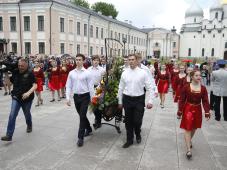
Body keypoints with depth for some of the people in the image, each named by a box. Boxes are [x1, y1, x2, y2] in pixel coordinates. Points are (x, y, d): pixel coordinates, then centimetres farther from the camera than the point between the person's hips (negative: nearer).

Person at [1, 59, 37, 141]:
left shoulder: (30, 74, -11)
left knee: (27, 114, 19)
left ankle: (29, 126, 49)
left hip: (27, 99, -2)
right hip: (16, 98, 2)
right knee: (12, 116, -8)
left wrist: (29, 92, -32)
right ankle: (9, 135, -6)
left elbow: (35, 85, -20)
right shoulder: (15, 73, 2)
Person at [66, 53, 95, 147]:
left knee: (82, 116, -6)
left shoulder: (87, 73, -7)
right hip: (76, 96, 4)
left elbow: (91, 87, -5)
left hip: (85, 96, -4)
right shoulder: (71, 73, 4)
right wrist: (68, 98, -2)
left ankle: (80, 137, 3)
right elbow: (68, 86, 5)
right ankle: (89, 129, 40)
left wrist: (92, 99, -4)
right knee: (82, 115, 17)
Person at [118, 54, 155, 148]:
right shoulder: (124, 73, 3)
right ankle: (129, 140, 28)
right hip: (127, 99, 2)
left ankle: (138, 135, 32)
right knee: (128, 121, 10)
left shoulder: (143, 73, -4)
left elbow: (149, 88, -3)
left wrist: (150, 101, -8)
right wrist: (120, 101, 11)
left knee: (137, 121, -1)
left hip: (139, 99, -2)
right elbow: (121, 88, 10)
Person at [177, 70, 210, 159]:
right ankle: (188, 150, -5)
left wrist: (207, 112, -11)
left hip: (197, 110, 4)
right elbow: (182, 100, -8)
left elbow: (205, 101, -4)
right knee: (187, 129, -5)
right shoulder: (186, 87, -13)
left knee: (194, 128, 18)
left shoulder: (203, 88, -4)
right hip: (188, 109, -3)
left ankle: (189, 140, 45)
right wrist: (180, 111, -8)